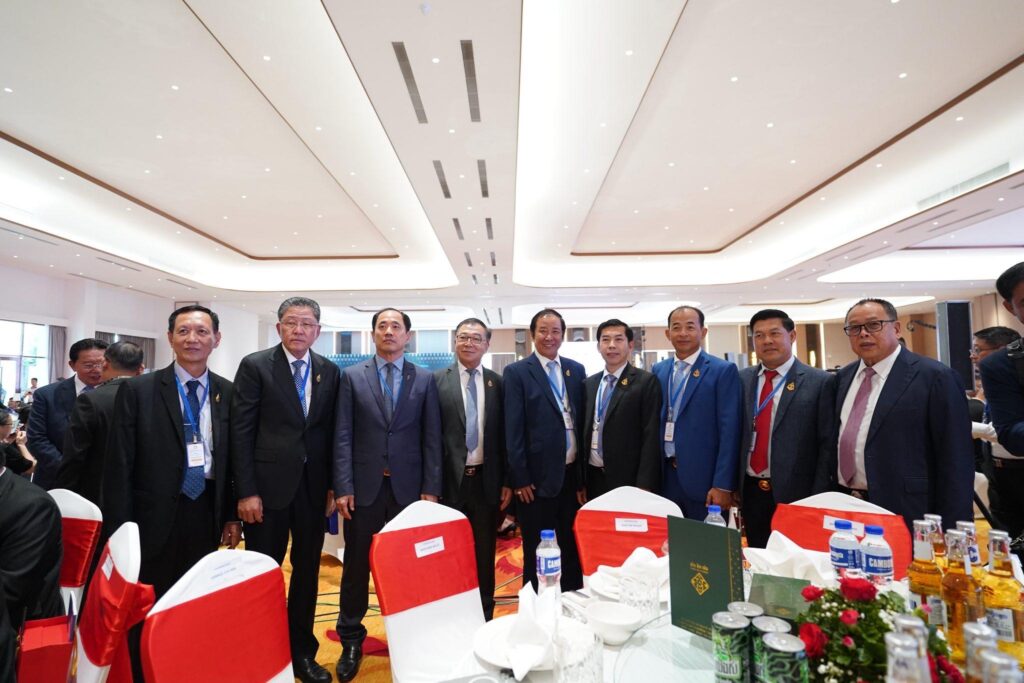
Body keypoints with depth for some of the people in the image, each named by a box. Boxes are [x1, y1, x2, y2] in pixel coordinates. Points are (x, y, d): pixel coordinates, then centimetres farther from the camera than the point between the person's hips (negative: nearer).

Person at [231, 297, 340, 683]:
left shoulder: (329, 371, 4)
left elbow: (332, 431, 6)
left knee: (307, 571, 14)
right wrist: (246, 491, -10)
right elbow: (241, 432, -7)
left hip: (313, 486, 3)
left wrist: (333, 484, 3)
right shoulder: (255, 366, -4)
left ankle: (302, 652, 30)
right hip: (268, 484, -3)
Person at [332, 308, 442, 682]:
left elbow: (432, 438, 2)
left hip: (409, 487, 0)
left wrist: (431, 488, -3)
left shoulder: (424, 379, 4)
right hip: (365, 486, 0)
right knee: (357, 565, 10)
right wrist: (343, 487, -6)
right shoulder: (352, 376, 3)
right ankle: (351, 640, 29)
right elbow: (343, 436, 0)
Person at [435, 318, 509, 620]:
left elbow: (505, 435, 6)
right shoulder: (437, 380, -3)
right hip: (450, 479, -2)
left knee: (485, 554, 13)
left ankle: (484, 617, 30)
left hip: (487, 480, 2)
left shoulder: (498, 383, 4)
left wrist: (507, 481, 4)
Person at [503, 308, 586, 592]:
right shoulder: (517, 372, -4)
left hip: (573, 475, 4)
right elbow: (513, 430, -7)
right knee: (536, 555, 10)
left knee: (573, 550, 15)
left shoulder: (577, 370, 8)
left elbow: (582, 423, 9)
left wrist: (585, 476, 7)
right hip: (537, 477, -4)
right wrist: (519, 479, -11)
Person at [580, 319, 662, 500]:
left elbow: (651, 436, -11)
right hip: (593, 477, 5)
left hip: (628, 479, -4)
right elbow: (585, 432, 11)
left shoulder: (646, 382, -7)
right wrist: (580, 481, 8)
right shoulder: (589, 383, 9)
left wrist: (644, 486, -16)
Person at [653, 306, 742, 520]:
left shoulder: (723, 370, -5)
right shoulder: (658, 370, 9)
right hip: (664, 475, 4)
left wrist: (723, 485, -13)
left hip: (703, 478, -4)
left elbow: (729, 432, -9)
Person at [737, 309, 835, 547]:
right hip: (750, 492, 4)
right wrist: (731, 483, 3)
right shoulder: (742, 380, 5)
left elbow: (828, 445, -6)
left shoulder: (820, 382, -5)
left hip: (795, 493, -3)